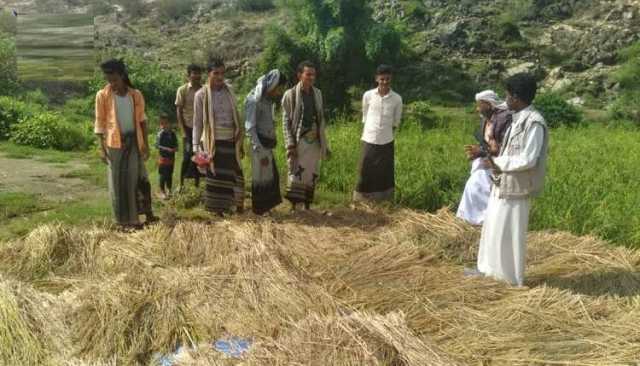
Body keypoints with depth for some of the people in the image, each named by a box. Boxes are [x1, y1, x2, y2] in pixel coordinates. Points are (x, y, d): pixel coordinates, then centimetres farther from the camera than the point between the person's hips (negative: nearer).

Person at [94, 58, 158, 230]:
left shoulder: (135, 94, 3)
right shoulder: (102, 95, -3)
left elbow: (142, 119, 8)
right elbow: (100, 122, -2)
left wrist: (146, 143, 5)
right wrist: (102, 148, -7)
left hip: (134, 141, 2)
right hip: (115, 143, -2)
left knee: (139, 177, 6)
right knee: (118, 181, 3)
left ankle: (147, 212, 14)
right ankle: (125, 220, 10)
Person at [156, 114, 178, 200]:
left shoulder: (172, 133, 4)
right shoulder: (161, 134, -12)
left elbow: (175, 144, 14)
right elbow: (157, 145, -16)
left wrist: (175, 148, -8)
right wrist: (167, 149, -25)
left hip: (171, 157, 5)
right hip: (163, 156, -5)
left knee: (170, 174, 14)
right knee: (163, 175, 0)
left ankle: (169, 190, 27)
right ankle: (162, 191, 11)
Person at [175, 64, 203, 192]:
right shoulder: (182, 90, -2)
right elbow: (178, 111, -3)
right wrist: (183, 131, -9)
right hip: (189, 128, -2)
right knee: (187, 157, -1)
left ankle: (197, 183, 13)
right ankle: (181, 184, 11)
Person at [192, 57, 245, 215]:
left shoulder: (229, 91, 9)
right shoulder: (201, 94, -1)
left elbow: (236, 118, 13)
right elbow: (197, 123, 0)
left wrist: (240, 143, 13)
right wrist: (196, 148, -5)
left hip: (231, 142, 3)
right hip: (212, 143, -3)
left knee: (235, 177, 4)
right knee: (215, 179, 1)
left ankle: (239, 207, 17)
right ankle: (218, 211, 12)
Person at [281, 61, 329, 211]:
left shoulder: (317, 93, 10)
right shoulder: (290, 94, -5)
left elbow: (321, 119, 14)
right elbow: (286, 121, -6)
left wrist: (324, 143, 12)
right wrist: (290, 144, -14)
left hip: (315, 141, 5)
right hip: (299, 141, -5)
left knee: (312, 176, 9)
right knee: (297, 175, -6)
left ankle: (307, 207, 18)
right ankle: (294, 208, 0)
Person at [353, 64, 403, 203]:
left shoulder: (397, 99, -3)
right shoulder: (368, 95, -3)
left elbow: (396, 122, 9)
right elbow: (365, 117, 9)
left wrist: (388, 133, 9)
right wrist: (366, 132, 8)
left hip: (386, 142, 0)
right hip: (369, 141, 0)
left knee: (385, 174, 6)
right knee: (366, 173, 4)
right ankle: (361, 201, 17)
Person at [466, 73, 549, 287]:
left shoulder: (534, 123, -20)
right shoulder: (518, 119, 9)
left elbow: (527, 160, -23)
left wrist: (498, 163, -14)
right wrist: (493, 158, 4)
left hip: (515, 187, -9)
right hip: (502, 183, 9)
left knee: (509, 233, 3)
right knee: (493, 227, 18)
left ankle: (513, 277, 19)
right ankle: (488, 268, 33)